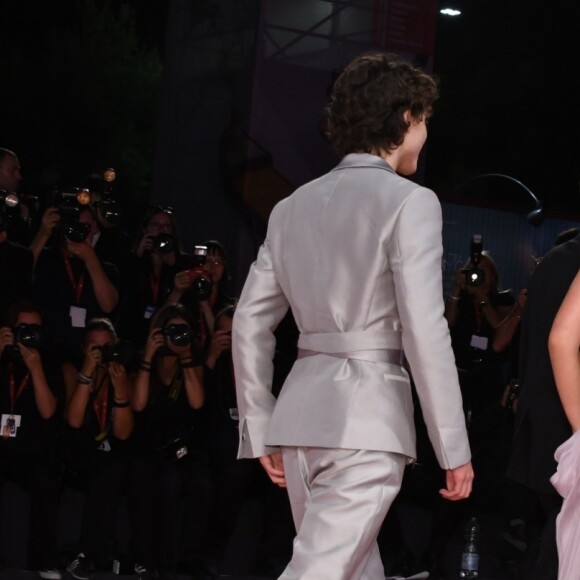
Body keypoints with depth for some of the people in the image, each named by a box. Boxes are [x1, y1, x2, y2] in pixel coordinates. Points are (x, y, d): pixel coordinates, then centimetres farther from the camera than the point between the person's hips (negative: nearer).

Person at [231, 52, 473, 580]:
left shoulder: (294, 206, 14)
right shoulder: (409, 201, -5)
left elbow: (250, 324, 13)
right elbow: (424, 332, -12)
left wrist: (262, 431, 18)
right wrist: (454, 448, -8)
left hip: (301, 408, 7)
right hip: (368, 417, -7)